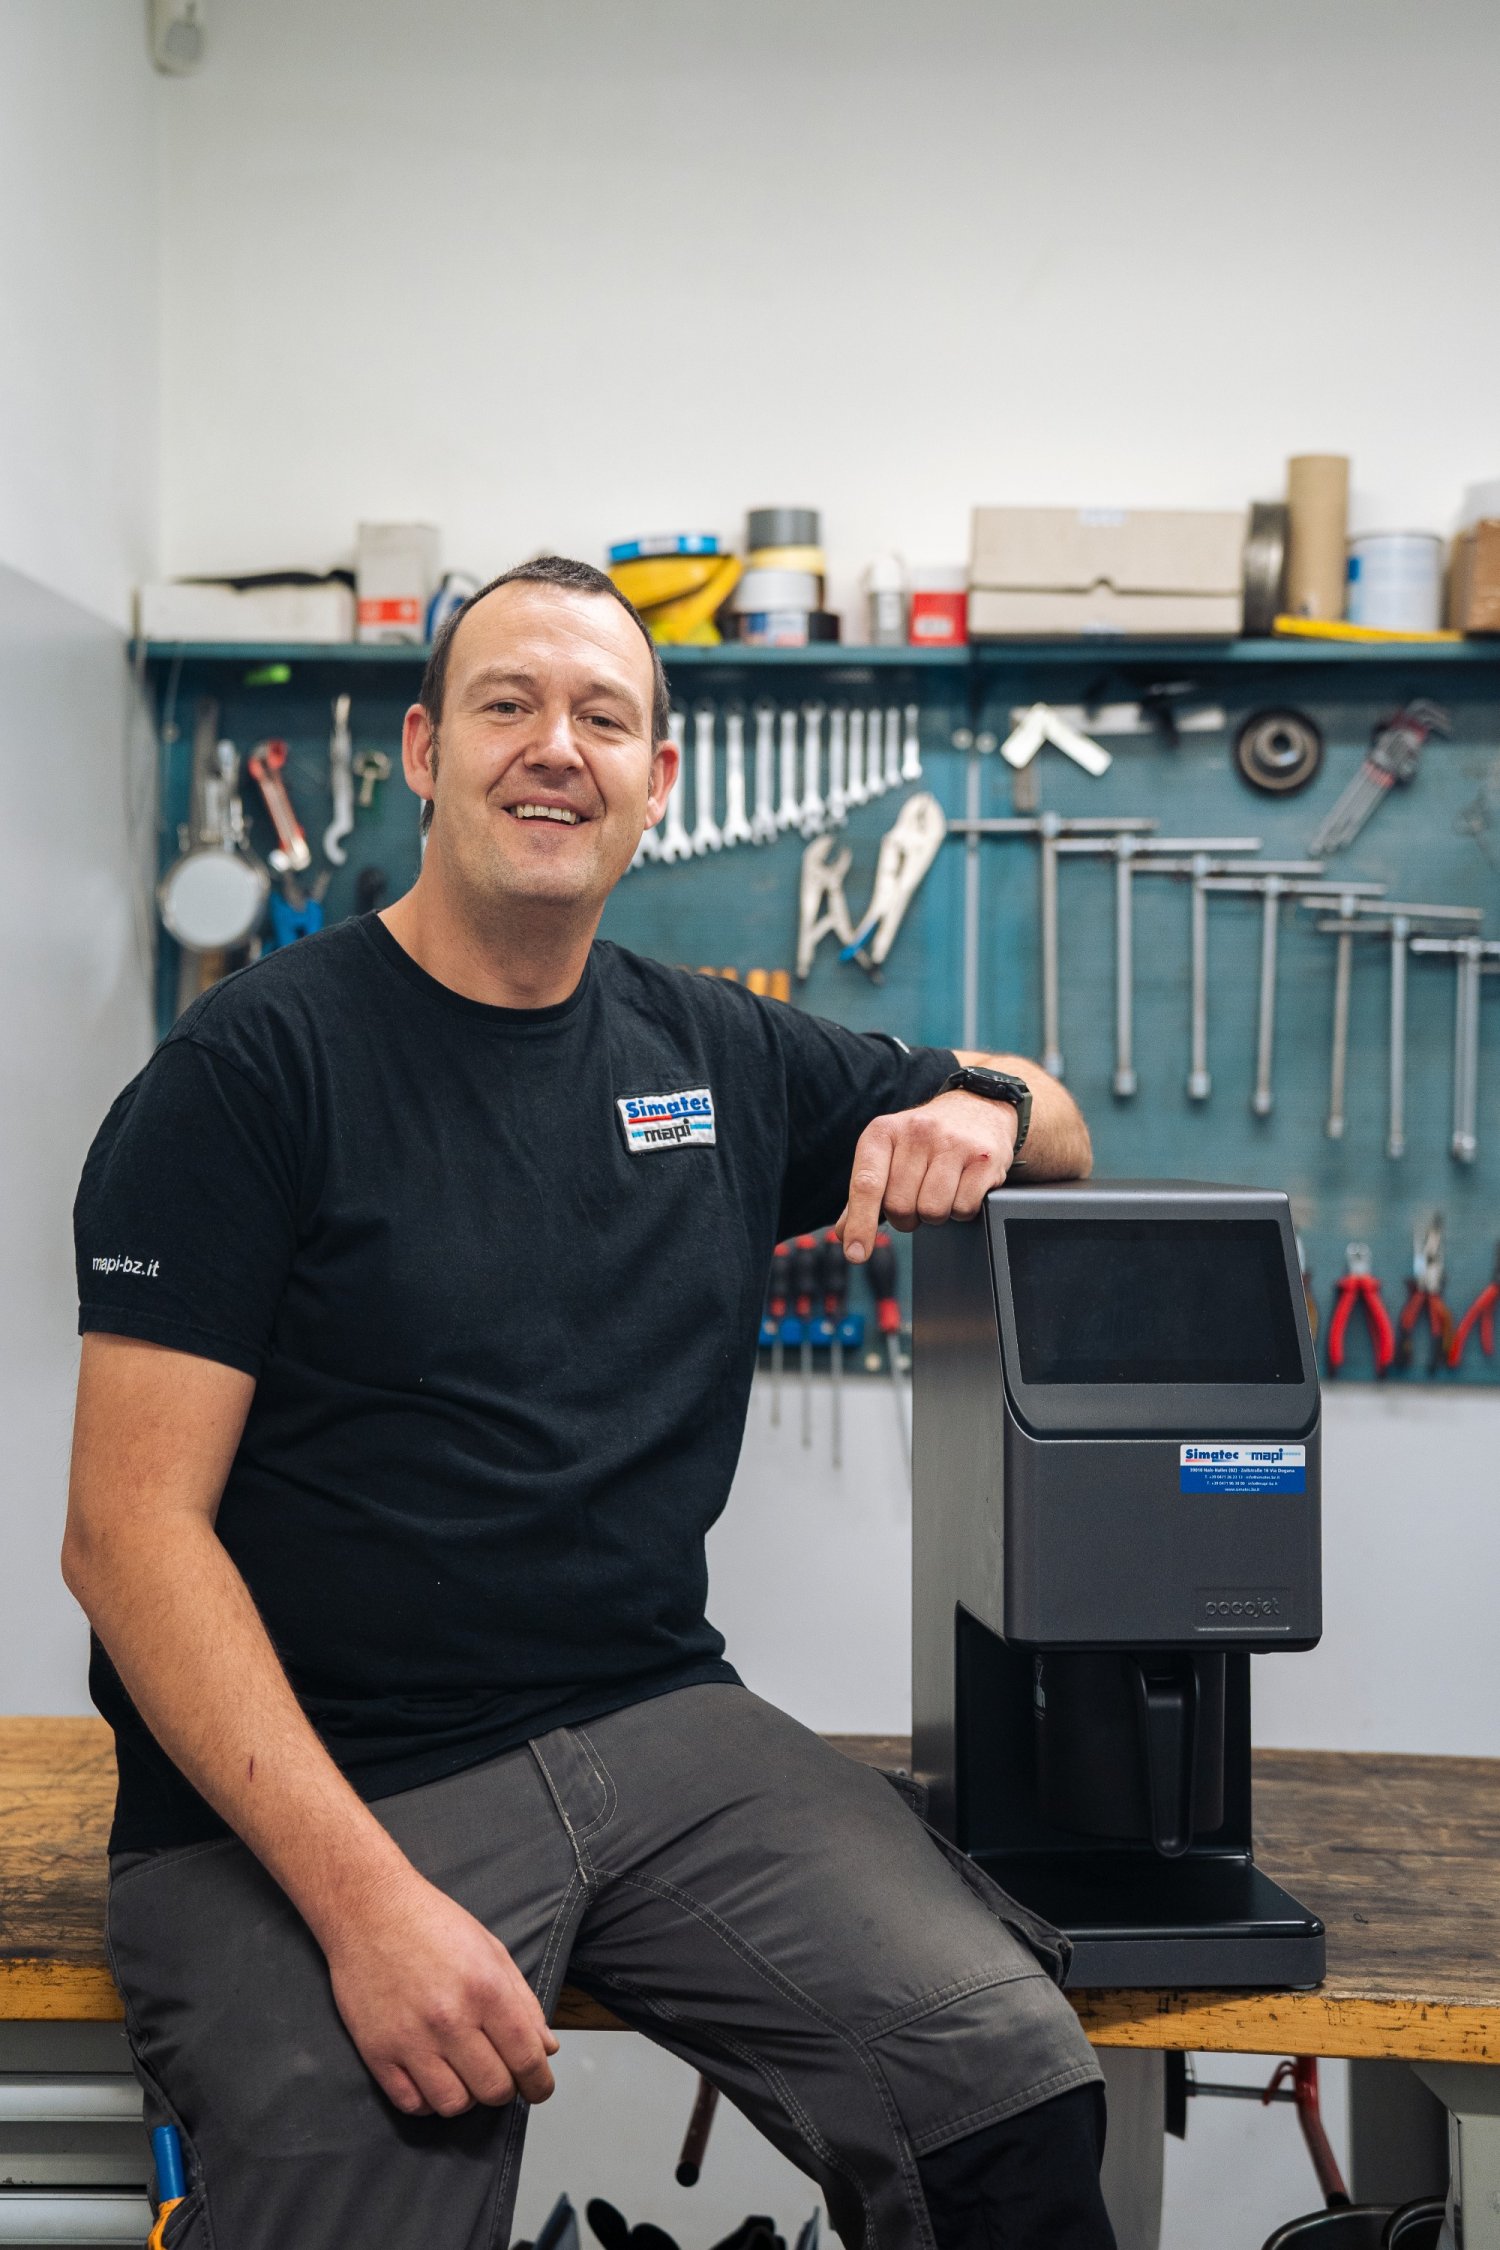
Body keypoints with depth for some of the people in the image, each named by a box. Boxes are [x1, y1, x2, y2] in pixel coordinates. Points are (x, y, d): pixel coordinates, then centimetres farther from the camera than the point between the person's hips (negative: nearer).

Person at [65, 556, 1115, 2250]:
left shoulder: (720, 1057, 11)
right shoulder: (259, 1063, -5)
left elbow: (1046, 1118, 26)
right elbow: (131, 1532, -11)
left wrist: (983, 1115, -1)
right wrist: (364, 1898, -22)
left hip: (659, 1726, 4)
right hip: (307, 1787, -3)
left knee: (1016, 2091, -16)